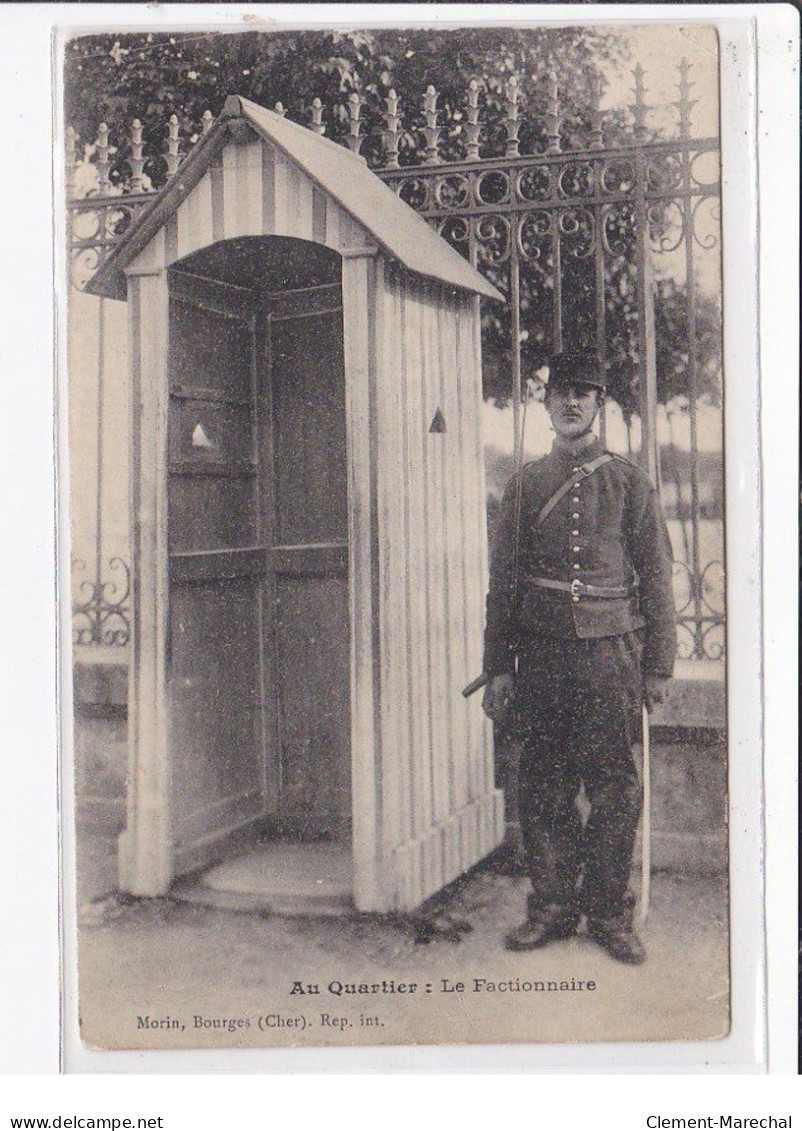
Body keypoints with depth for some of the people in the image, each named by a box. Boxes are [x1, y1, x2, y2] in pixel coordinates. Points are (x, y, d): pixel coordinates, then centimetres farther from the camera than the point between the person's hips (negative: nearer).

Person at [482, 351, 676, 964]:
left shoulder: (631, 482, 6)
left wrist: (658, 666, 1)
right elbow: (503, 579, 9)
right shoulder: (526, 484, 9)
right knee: (544, 788, 7)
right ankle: (551, 908, 21)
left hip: (610, 654, -1)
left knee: (614, 789, 3)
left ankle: (609, 913, 17)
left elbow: (657, 578, 5)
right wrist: (497, 667, 4)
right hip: (541, 655, 2)